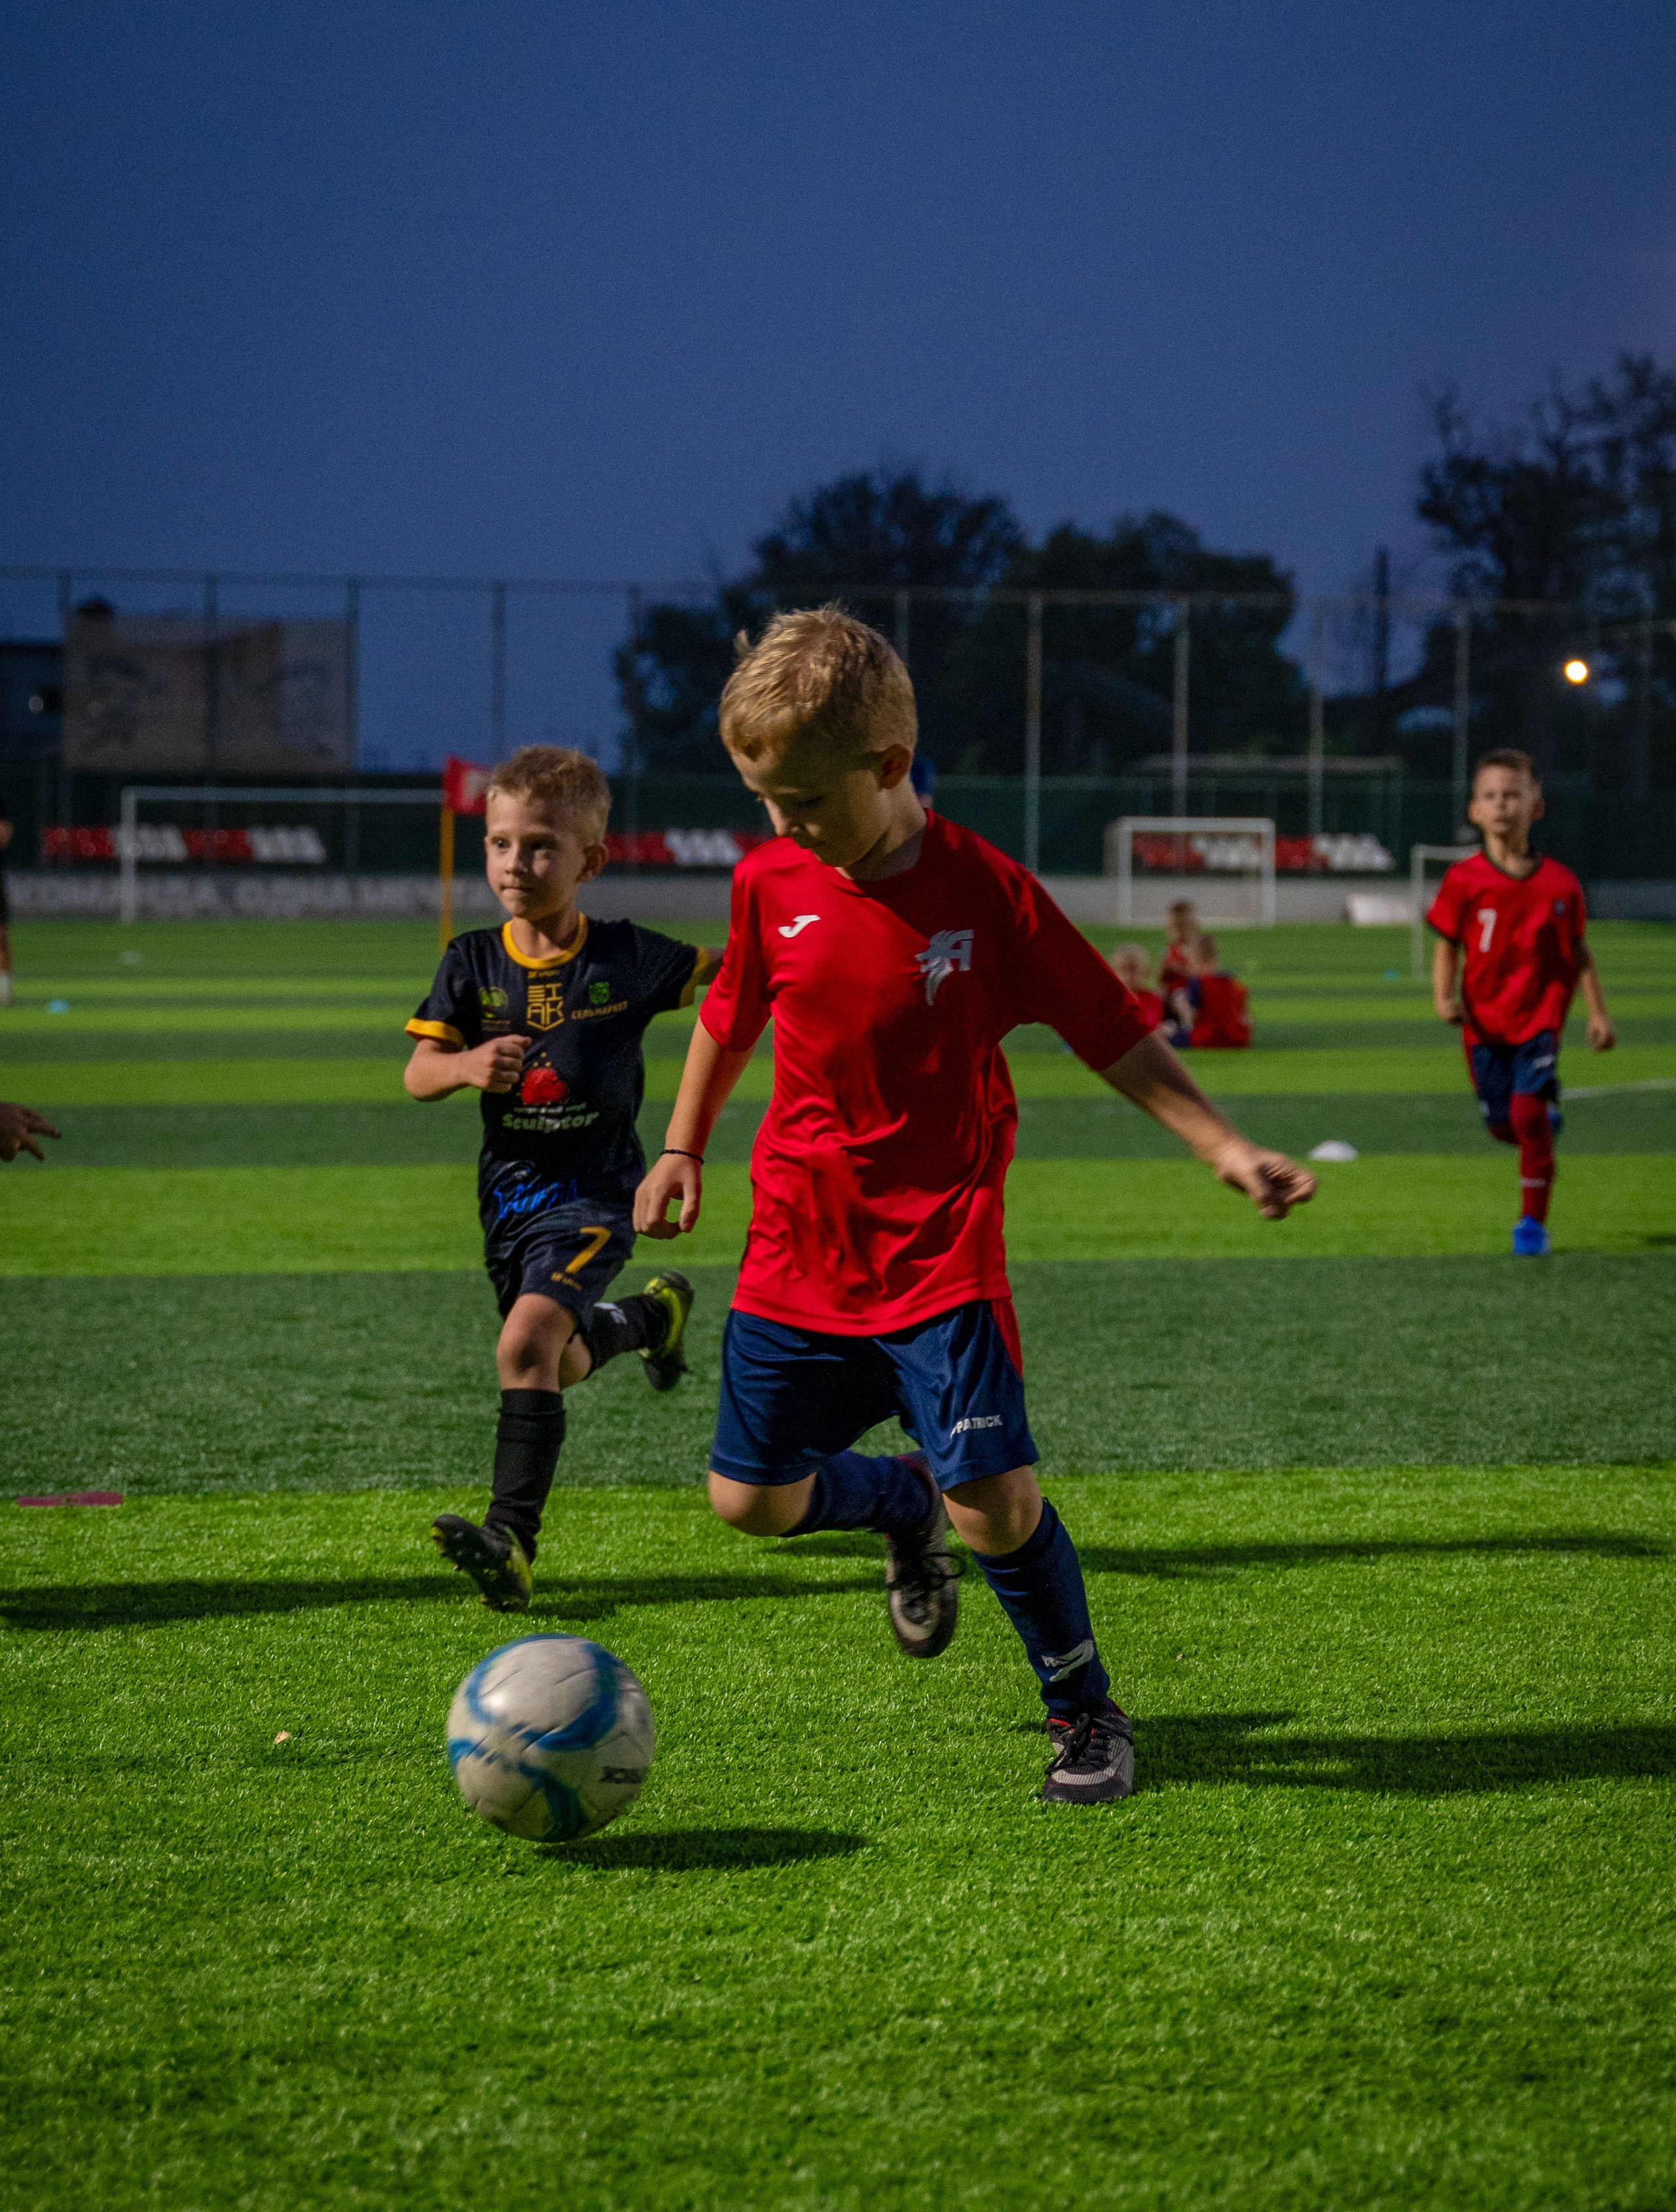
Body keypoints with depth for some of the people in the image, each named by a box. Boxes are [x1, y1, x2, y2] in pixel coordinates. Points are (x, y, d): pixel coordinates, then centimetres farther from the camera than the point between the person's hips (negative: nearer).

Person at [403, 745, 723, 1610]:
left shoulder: (627, 957, -8)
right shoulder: (472, 964, -2)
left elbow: (721, 969, 8)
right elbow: (418, 1073, -2)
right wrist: (464, 1066, -25)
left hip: (594, 1189, -5)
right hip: (509, 1187, 5)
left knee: (527, 1341, -26)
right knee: (563, 1367, 22)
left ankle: (511, 1539, -29)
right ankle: (652, 1315, 56)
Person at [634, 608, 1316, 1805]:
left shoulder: (984, 889, -12)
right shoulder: (770, 883, -1)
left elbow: (1112, 1030, -6)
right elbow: (731, 1014, 19)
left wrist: (1226, 1147, -13)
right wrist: (683, 1149, 19)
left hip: (940, 1253, -4)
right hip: (799, 1248, 4)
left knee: (995, 1500, -15)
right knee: (750, 1495, 4)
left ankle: (1088, 1713, 8)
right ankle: (905, 1505, 36)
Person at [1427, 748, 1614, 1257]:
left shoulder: (1560, 884, -5)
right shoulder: (1463, 881, -6)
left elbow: (1579, 952, 5)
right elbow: (1447, 944, 0)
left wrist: (1598, 1012, 2)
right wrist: (1444, 996, -16)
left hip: (1540, 1018, -1)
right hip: (1484, 1021, 2)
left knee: (1529, 1114, -14)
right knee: (1501, 1124, 8)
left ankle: (1533, 1221, 0)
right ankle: (1546, 1120, 45)